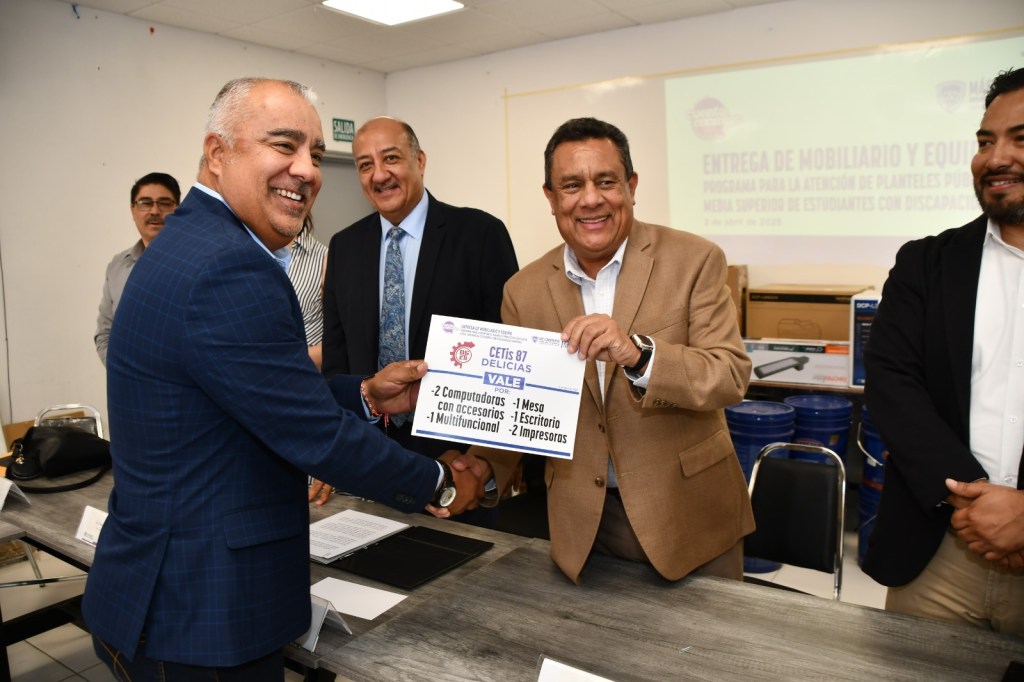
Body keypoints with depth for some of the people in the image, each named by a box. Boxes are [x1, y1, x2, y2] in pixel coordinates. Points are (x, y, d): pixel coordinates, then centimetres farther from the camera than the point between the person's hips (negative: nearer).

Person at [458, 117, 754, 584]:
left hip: (691, 516, -1)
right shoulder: (524, 290, -1)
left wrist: (638, 355, -32)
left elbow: (731, 376, -16)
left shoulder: (694, 260, -9)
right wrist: (484, 465, -12)